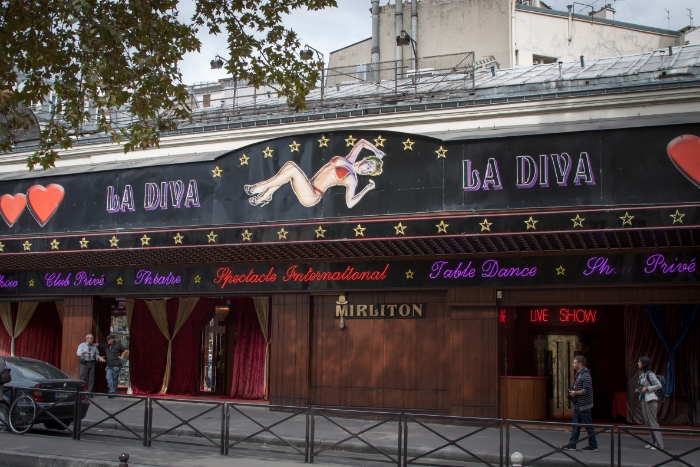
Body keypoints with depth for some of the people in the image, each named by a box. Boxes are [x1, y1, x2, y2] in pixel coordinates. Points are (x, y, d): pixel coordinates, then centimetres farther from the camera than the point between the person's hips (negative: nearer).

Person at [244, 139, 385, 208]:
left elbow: (350, 203, -14)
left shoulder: (351, 179, -4)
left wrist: (367, 189, -11)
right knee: (289, 165, -11)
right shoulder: (349, 160, 13)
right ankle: (265, 196, -8)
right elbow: (362, 142, 21)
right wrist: (377, 152, 26)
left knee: (293, 169, -25)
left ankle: (260, 188, -13)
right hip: (309, 187, 8)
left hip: (312, 196, -8)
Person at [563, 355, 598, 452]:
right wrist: (572, 391, 6)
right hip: (578, 404, 10)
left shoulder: (586, 375, -18)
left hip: (584, 405, -10)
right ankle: (572, 445, 15)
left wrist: (575, 393, -16)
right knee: (576, 426, 11)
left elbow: (586, 390, -25)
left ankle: (593, 446, 9)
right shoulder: (578, 374, 13)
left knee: (588, 426, 0)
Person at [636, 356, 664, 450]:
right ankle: (652, 442, 17)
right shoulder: (641, 374, 10)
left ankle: (659, 444, -2)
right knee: (647, 421, 11)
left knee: (652, 422, -7)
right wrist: (639, 390, 6)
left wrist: (647, 388, -19)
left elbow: (659, 385, -16)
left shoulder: (649, 374, -15)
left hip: (651, 399, -9)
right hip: (643, 399, 9)